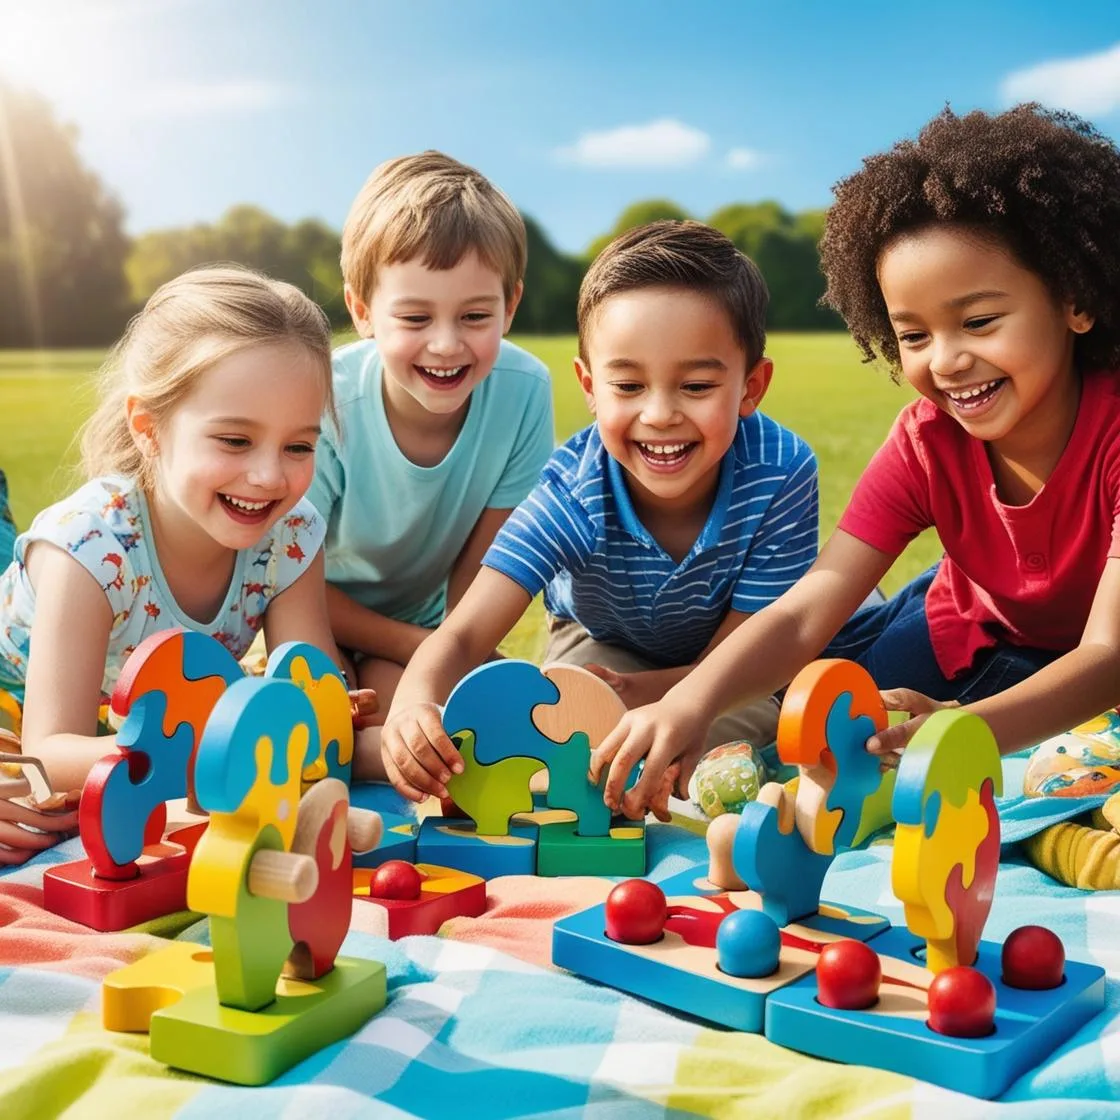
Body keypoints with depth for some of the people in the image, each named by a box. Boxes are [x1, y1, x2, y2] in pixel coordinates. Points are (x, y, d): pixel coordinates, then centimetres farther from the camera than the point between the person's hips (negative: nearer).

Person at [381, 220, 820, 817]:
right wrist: (414, 707, -64)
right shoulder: (573, 493, -34)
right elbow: (463, 636, -40)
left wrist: (636, 694, -44)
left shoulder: (781, 472, -35)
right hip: (603, 641, 0)